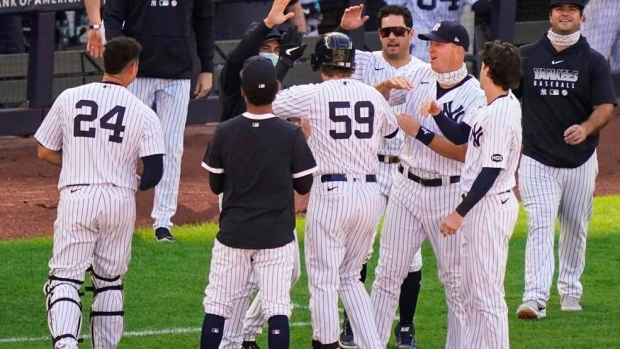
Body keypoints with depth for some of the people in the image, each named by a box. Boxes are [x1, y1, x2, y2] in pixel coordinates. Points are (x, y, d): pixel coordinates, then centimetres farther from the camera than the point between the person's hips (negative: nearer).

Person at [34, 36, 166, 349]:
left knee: (65, 277, -1)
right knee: (110, 281, 15)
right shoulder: (142, 113, -3)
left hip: (76, 197, 0)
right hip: (119, 200, 0)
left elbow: (45, 152, 7)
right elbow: (154, 172, -7)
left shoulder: (69, 99, 1)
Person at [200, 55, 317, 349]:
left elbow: (216, 185, 4)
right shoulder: (291, 135, -9)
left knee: (217, 303, 8)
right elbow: (304, 185, 0)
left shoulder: (225, 133, -6)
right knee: (277, 306, 2)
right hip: (276, 236, -1)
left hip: (233, 234, 1)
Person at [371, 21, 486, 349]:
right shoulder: (418, 76, 3)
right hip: (407, 188, 4)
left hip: (449, 195, -4)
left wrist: (421, 133, -24)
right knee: (388, 272, 5)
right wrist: (388, 84, -14)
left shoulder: (476, 95, -12)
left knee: (455, 278, 5)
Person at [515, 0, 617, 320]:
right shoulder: (526, 57, 4)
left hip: (580, 161, 1)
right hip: (537, 160, -1)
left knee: (576, 228, 11)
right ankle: (535, 298, -21)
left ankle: (570, 291, 27)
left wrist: (586, 128, -28)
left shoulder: (594, 62, 1)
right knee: (540, 226, -12)